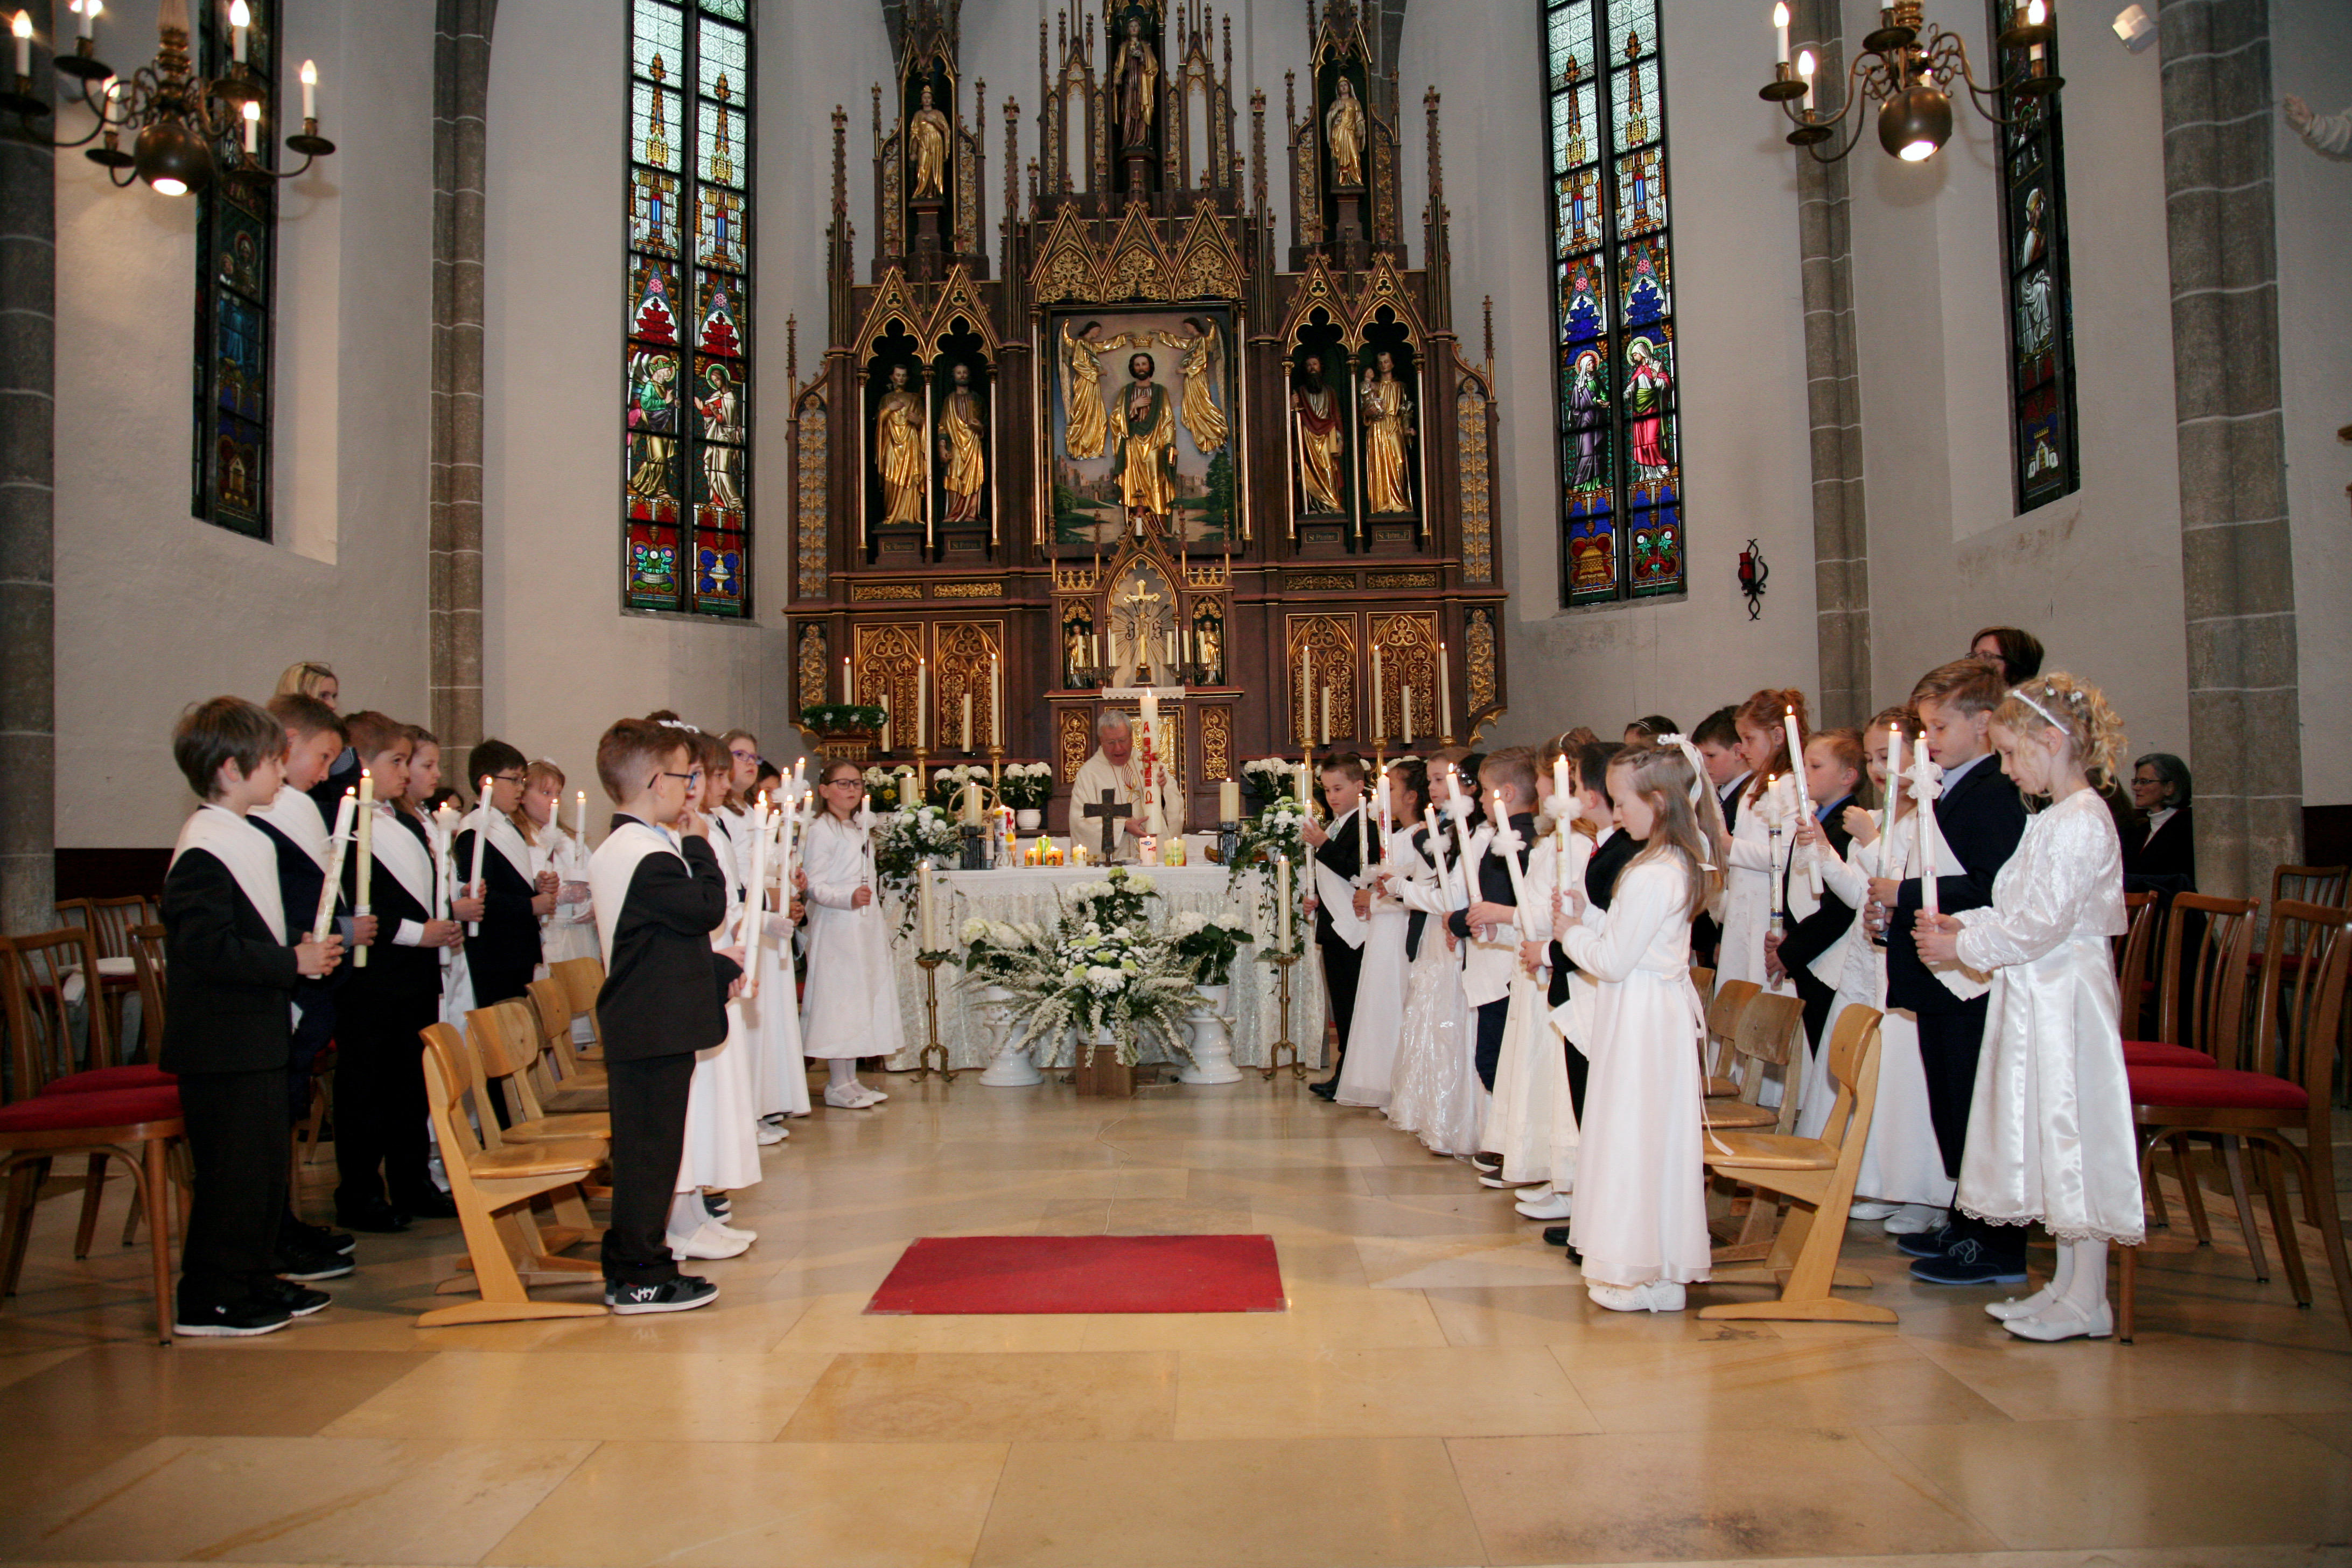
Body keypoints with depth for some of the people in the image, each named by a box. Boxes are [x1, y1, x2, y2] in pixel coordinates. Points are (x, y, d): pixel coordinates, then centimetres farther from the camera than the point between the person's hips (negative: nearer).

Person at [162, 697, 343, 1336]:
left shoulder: (250, 839, 15)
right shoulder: (202, 851, -18)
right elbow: (207, 948, -26)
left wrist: (309, 939, 8)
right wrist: (293, 960, -20)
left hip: (256, 1037, 11)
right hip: (221, 1045, -10)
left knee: (265, 1163, 16)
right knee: (231, 1170, -3)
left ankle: (255, 1280, 28)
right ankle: (205, 1300, 8)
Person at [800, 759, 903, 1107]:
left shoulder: (863, 827, 17)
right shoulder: (821, 831, -9)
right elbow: (814, 885, -16)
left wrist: (881, 922, 22)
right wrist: (849, 897, -31)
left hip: (868, 925, 8)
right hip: (836, 926, -8)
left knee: (865, 996, 9)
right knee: (839, 998, -6)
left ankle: (851, 1080, 17)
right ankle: (837, 1085, 2)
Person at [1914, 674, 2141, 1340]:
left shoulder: (2080, 823, -17)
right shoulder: (2056, 819, 15)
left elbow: (2042, 925, -21)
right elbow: (2022, 912, 19)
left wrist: (1963, 947, -12)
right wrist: (1963, 923, 6)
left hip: (2063, 997, -10)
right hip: (2037, 995, 10)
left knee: (2072, 1137, -3)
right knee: (2051, 1141, 14)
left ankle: (2087, 1302, 6)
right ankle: (2065, 1285, 24)